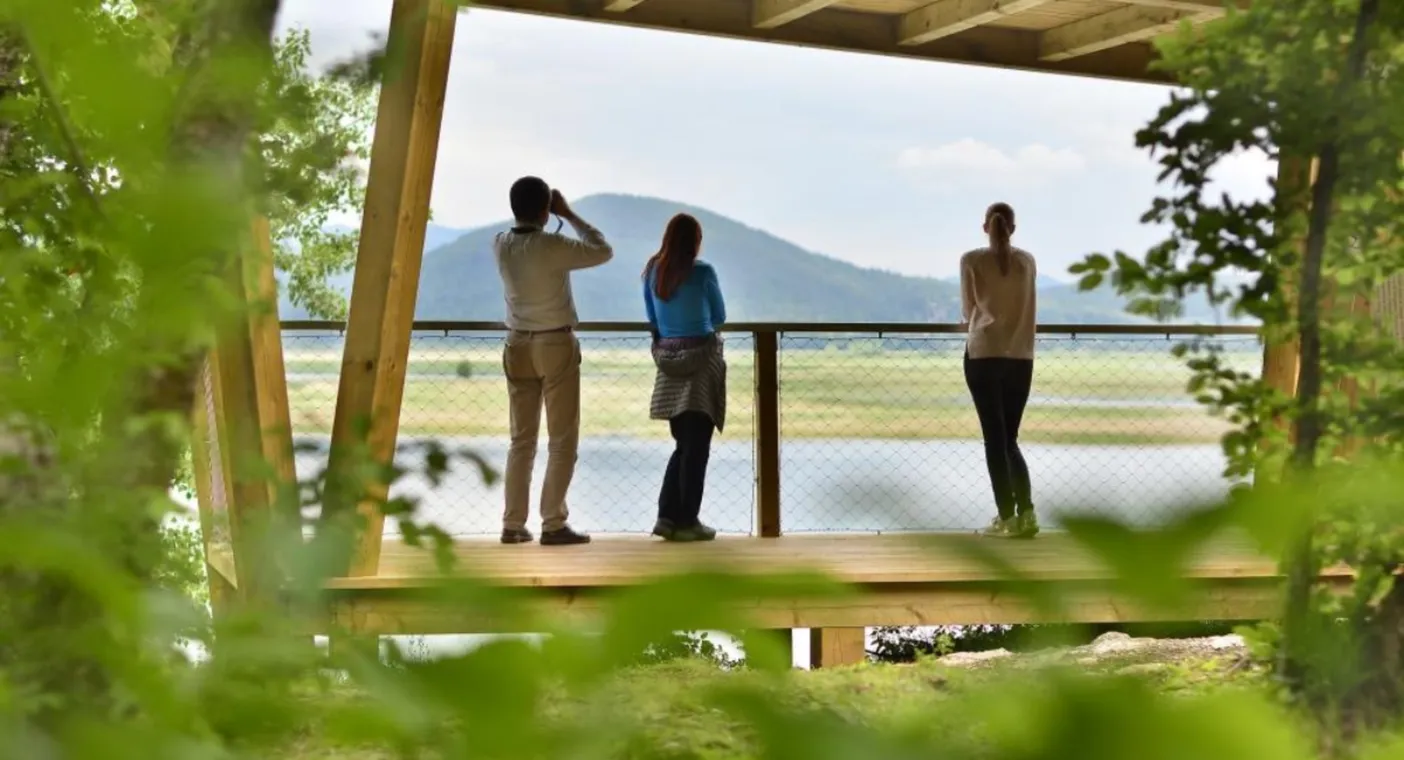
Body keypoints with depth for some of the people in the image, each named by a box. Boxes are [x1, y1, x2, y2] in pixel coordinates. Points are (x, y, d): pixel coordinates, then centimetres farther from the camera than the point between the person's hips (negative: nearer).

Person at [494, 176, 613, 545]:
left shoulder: (500, 245, -2)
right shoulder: (553, 246, -18)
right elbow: (603, 251, -4)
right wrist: (569, 215, 1)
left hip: (518, 346, 5)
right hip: (556, 346, -5)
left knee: (522, 439, 11)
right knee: (562, 439, 1)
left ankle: (513, 524, 10)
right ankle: (553, 524, -4)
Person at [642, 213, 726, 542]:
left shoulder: (652, 271, 4)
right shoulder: (702, 272, -9)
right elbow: (719, 318, 4)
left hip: (669, 361, 5)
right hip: (701, 359, -5)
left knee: (683, 444, 15)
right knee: (697, 446, 0)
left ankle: (668, 516, 10)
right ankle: (687, 521, 1)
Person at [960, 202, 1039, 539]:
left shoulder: (971, 261, -3)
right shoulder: (1027, 261, 6)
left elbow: (967, 310, 8)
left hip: (983, 354, -3)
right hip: (1020, 356, 3)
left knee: (994, 438, 1)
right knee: (1009, 437, 12)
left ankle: (1007, 518, -1)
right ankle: (1026, 514, 2)